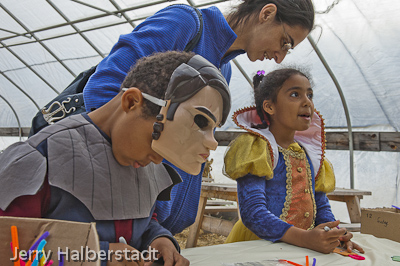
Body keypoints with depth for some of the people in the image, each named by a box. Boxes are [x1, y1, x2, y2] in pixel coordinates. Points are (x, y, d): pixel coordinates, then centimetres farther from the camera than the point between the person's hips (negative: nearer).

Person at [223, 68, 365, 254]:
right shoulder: (256, 148, -7)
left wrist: (336, 234, -5)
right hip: (260, 245, -5)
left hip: (302, 247, 6)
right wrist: (305, 238, -28)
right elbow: (252, 211, -17)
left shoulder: (309, 154, 14)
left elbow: (321, 206, 16)